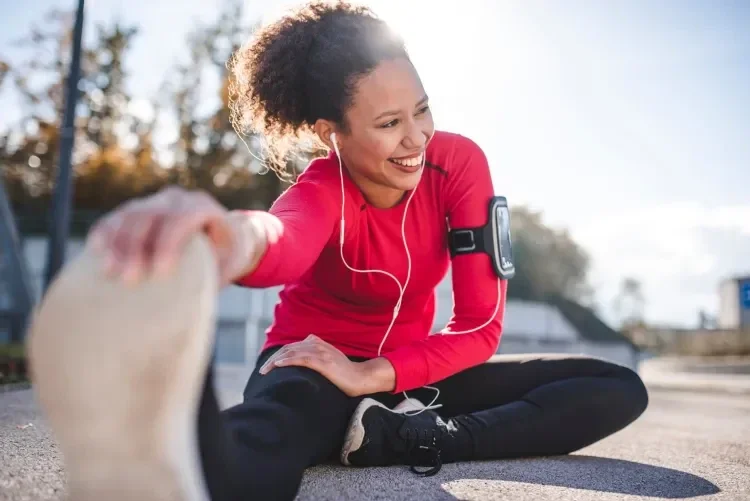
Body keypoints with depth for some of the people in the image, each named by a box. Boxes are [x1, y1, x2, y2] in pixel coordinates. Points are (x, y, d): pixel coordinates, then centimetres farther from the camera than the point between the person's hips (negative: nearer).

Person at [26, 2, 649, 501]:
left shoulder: (458, 161, -13)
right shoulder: (323, 188, -21)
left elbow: (481, 324, -13)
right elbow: (288, 240, -51)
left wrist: (374, 375, -27)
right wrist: (240, 237, -77)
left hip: (408, 371, 5)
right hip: (314, 364, -4)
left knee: (620, 389, -13)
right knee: (268, 435, -42)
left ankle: (397, 437, -30)